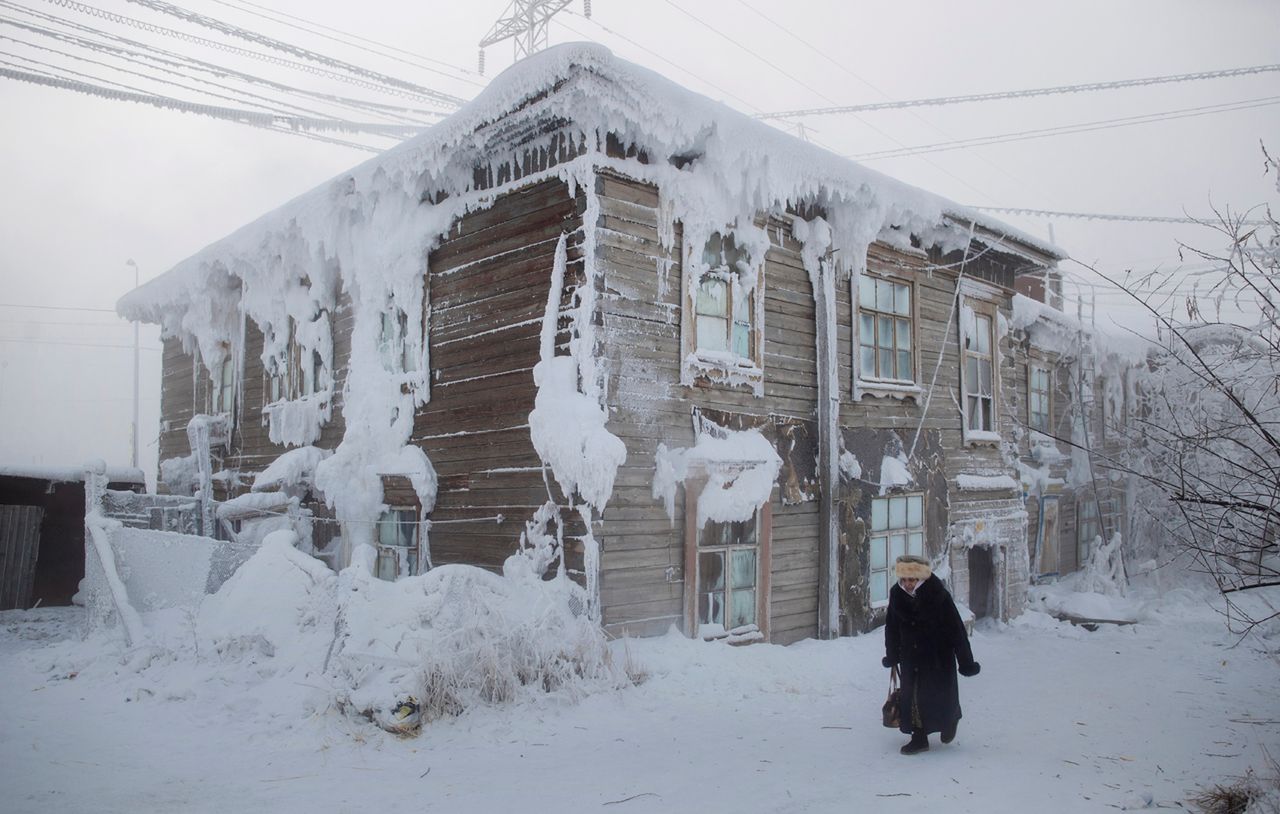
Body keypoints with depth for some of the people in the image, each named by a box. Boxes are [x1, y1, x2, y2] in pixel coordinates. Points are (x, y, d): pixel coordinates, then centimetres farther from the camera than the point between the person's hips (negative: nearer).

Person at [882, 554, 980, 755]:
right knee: (912, 695, 3)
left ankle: (950, 720, 38)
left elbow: (956, 628, -15)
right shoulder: (896, 595, -9)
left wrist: (966, 661, -12)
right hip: (910, 656, 4)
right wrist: (892, 656, 13)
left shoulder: (938, 595, -21)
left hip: (938, 655, -3)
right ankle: (919, 738, 16)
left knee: (941, 693, 7)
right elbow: (892, 628, 6)